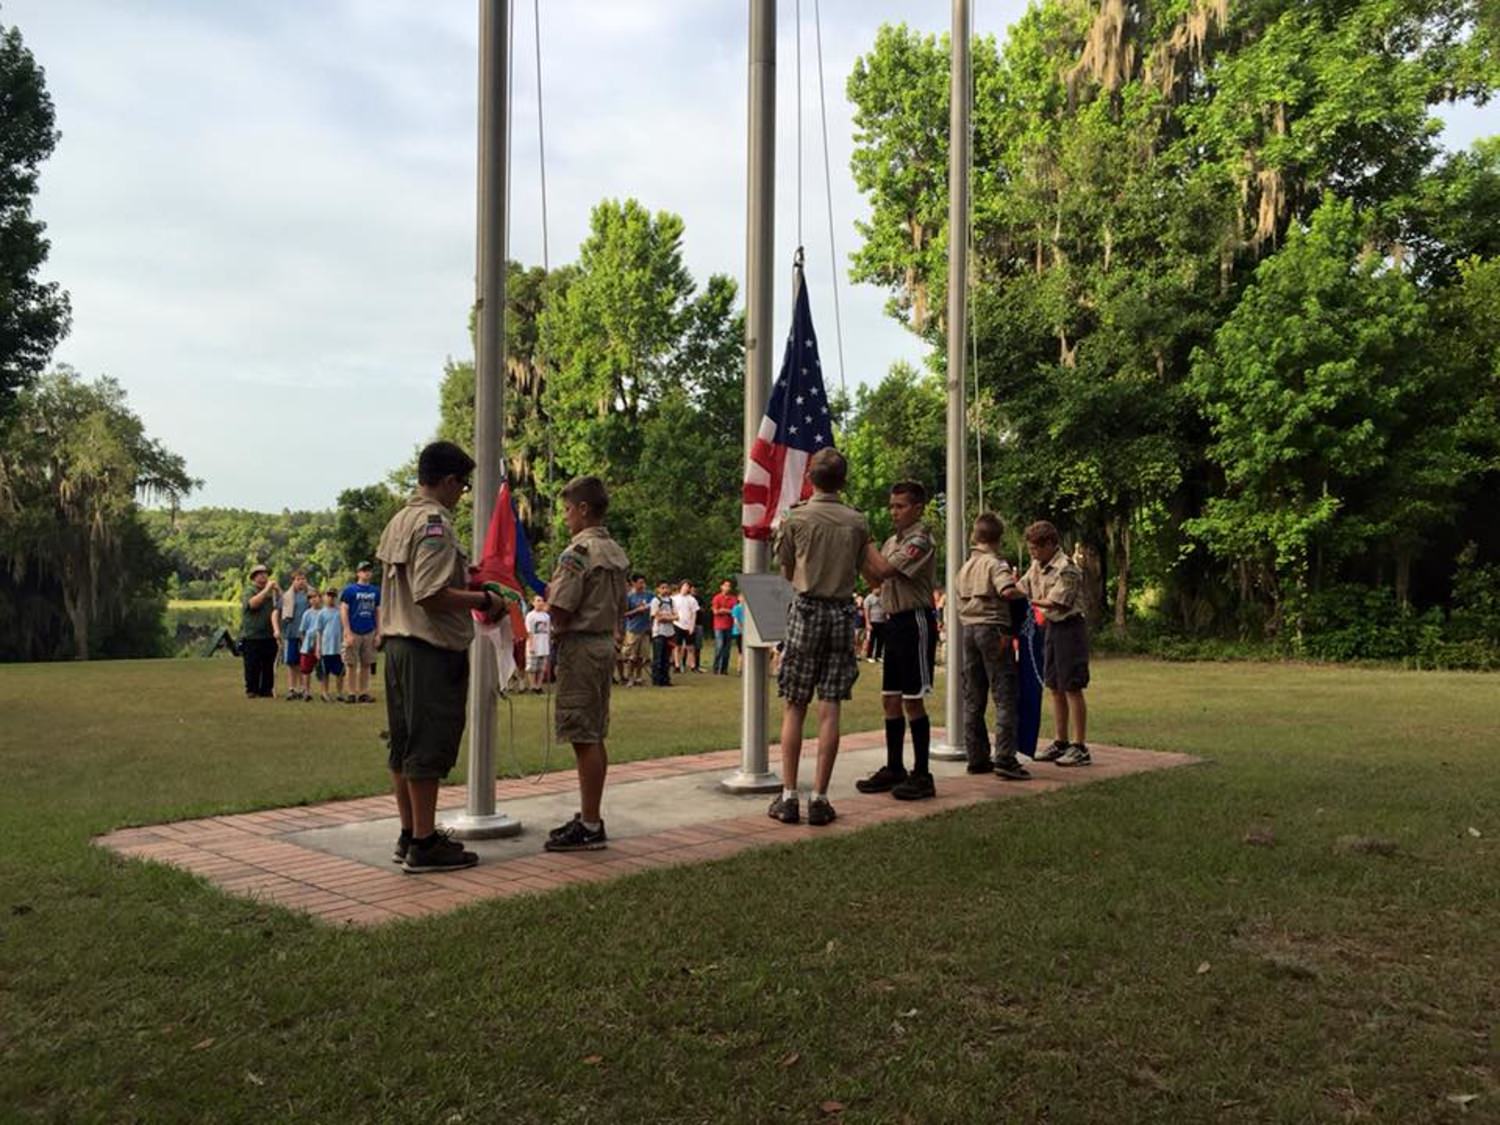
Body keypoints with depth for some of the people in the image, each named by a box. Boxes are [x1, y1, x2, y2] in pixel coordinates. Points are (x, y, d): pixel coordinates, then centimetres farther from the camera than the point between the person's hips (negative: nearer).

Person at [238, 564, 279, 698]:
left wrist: (278, 590, -3)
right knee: (252, 667, -1)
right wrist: (266, 589, -17)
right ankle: (251, 691, 6)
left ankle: (267, 690, 12)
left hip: (269, 637, 4)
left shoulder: (272, 593, 15)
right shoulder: (248, 592, 2)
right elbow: (253, 603, -18)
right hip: (252, 637, -4)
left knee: (268, 667, 5)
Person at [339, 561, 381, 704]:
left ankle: (363, 693, 12)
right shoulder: (349, 590, -2)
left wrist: (378, 634, 6)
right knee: (352, 665, 2)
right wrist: (348, 633, -12)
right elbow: (343, 611, -5)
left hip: (369, 633, 4)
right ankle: (352, 693, 7)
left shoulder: (375, 591, 10)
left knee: (366, 665, 6)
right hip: (354, 632, -4)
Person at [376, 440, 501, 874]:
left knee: (405, 743, 14)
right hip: (432, 647, -10)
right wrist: (484, 600, -13)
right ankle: (424, 844, 2)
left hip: (398, 642, 10)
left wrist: (463, 578, 21)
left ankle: (410, 834, 23)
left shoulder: (398, 521, 15)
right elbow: (431, 595, -23)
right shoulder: (435, 523, -15)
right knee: (429, 745, -4)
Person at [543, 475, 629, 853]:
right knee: (594, 738, 13)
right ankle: (590, 817, 21)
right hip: (606, 643, 9)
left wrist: (549, 592, 0)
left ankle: (590, 827, -2)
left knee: (584, 739, -5)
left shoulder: (578, 552, -15)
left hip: (580, 646, -9)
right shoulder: (616, 552, 12)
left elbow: (560, 612, -18)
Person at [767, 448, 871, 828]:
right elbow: (859, 569, 11)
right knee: (830, 710, 2)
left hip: (806, 610, -2)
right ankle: (819, 799, 4)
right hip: (842, 612, 2)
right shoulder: (857, 522, 2)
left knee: (794, 709, 5)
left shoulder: (795, 518, -4)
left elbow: (786, 571, 6)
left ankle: (788, 797, 6)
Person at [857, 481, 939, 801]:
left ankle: (922, 775, 2)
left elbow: (884, 570, -22)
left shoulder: (921, 541, -13)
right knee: (890, 699, 12)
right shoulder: (893, 541, 15)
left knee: (913, 700, -5)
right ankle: (894, 769, 21)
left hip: (915, 621, -9)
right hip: (894, 621, 9)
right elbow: (875, 576, 11)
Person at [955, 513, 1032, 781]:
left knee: (973, 699, 9)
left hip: (968, 629, 7)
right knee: (1005, 696, -5)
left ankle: (977, 758, 12)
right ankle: (1005, 759, -11)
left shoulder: (965, 566, 13)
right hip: (993, 628, -7)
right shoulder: (995, 563, -9)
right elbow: (1007, 591, -24)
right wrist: (1022, 593, -5)